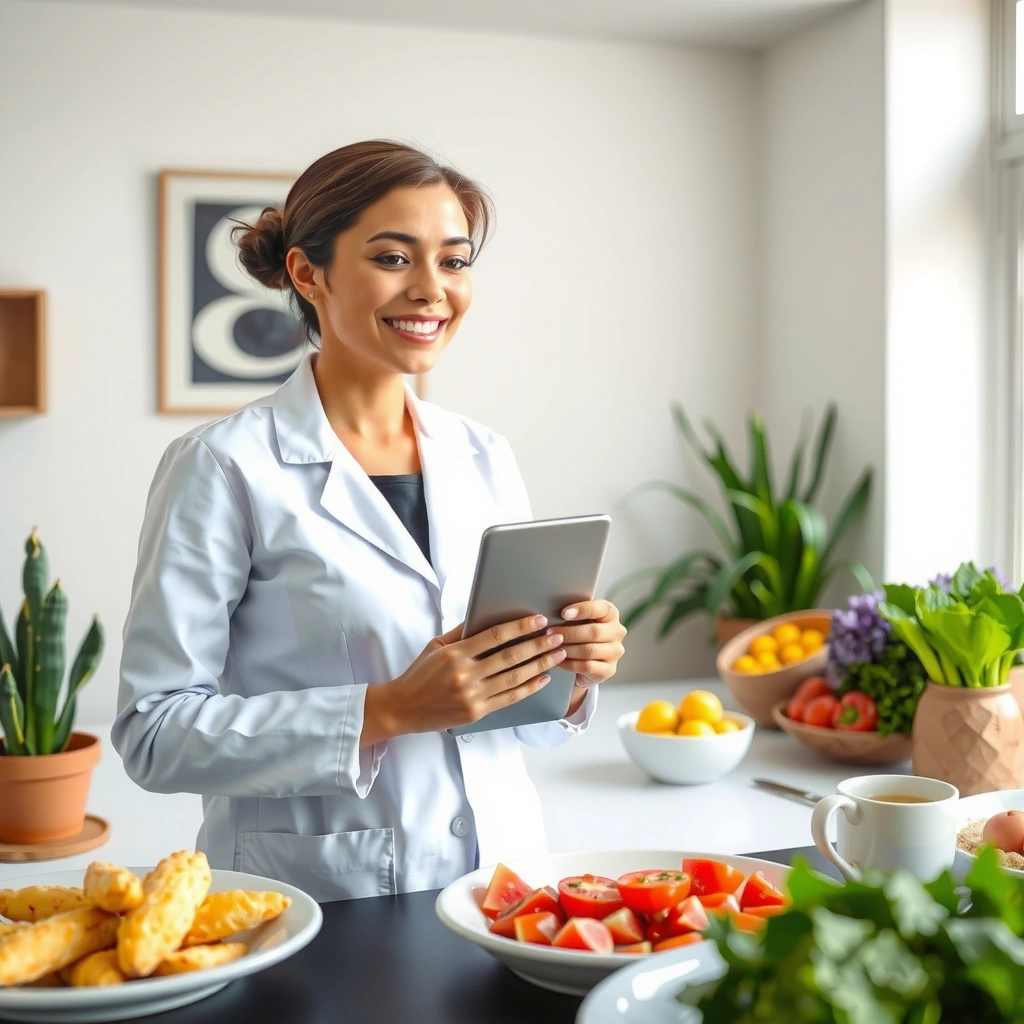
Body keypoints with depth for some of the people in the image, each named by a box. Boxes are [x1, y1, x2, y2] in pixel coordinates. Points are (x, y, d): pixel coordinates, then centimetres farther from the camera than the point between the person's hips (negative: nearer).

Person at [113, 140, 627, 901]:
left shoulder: (486, 460, 7)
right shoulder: (224, 467, -8)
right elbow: (154, 732, -12)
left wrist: (574, 673, -6)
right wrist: (387, 712, -20)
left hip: (500, 875, 4)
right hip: (316, 905, -3)